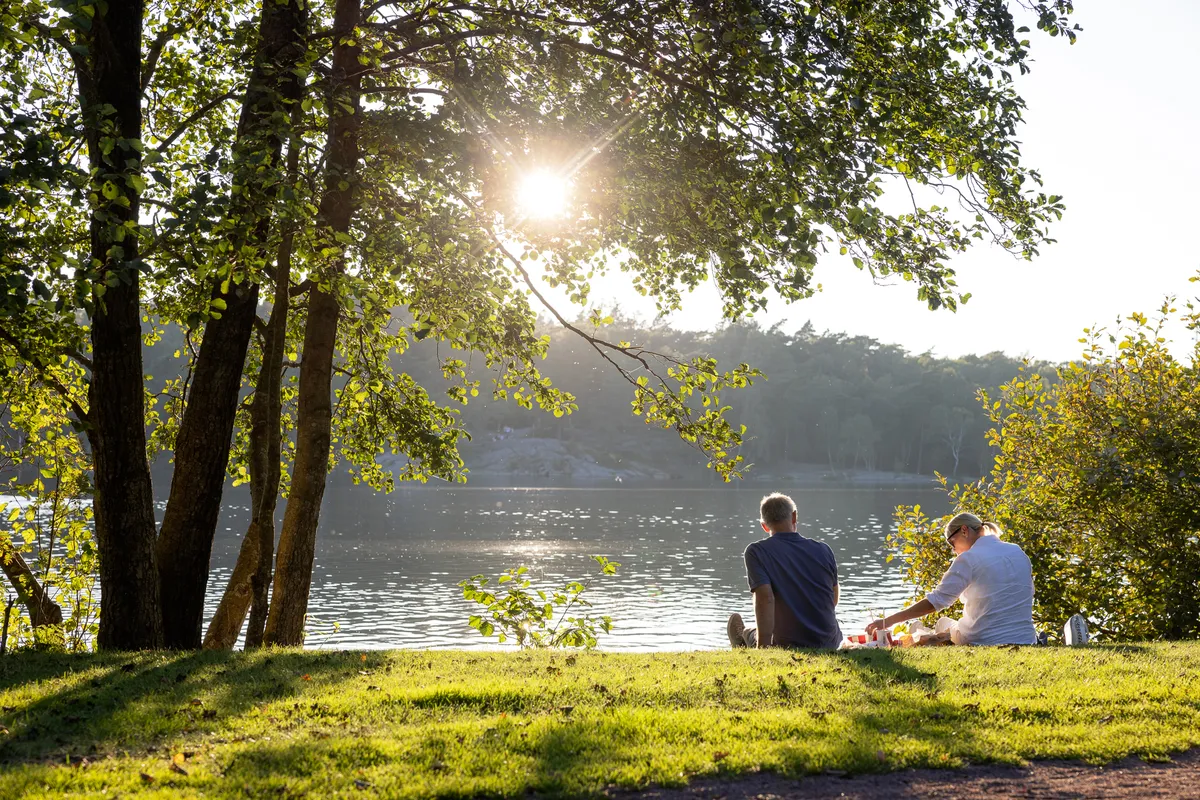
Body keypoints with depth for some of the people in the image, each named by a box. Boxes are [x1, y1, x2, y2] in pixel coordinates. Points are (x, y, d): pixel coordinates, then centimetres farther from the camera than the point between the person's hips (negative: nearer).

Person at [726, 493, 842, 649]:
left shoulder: (756, 552, -11)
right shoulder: (823, 550, 1)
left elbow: (765, 597, -23)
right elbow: (834, 600, 12)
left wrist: (762, 648, -23)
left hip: (790, 646, -4)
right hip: (830, 644, 4)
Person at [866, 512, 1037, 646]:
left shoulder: (969, 559, -8)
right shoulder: (1019, 553, 10)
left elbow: (935, 601, -13)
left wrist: (888, 621, -10)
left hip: (988, 642, -6)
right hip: (1025, 640, 6)